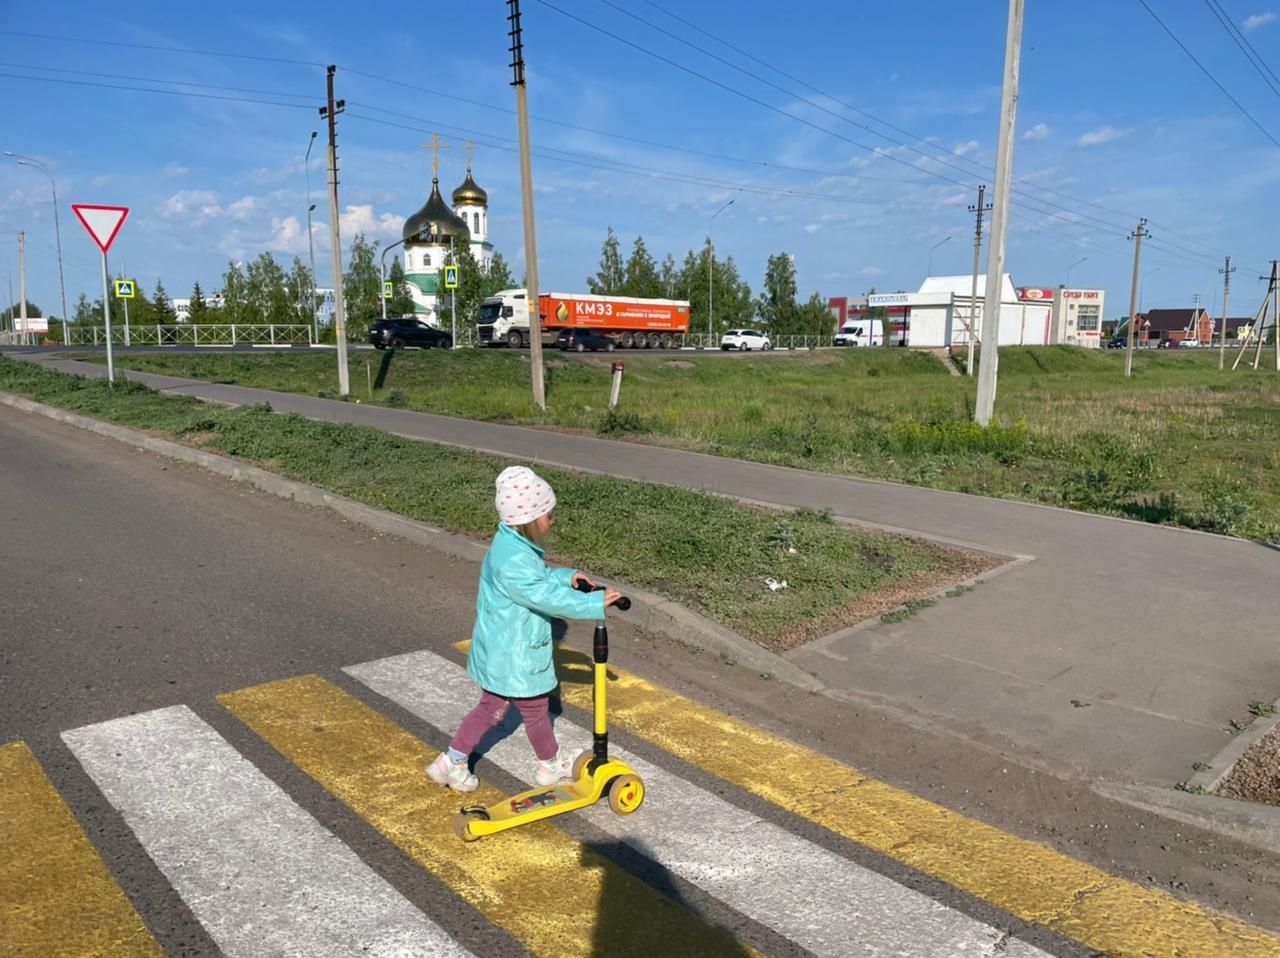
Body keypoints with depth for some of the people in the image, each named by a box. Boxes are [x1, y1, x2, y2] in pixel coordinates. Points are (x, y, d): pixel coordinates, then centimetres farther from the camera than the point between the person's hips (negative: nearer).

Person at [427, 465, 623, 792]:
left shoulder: (511, 545, 0)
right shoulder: (514, 561, -33)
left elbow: (538, 578, 17)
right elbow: (549, 598, -35)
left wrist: (566, 576, 6)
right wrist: (596, 603, -30)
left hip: (502, 651, 9)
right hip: (514, 656, -9)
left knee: (492, 707, 23)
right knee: (536, 709, 14)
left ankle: (451, 762, 31)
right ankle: (551, 764, 37)